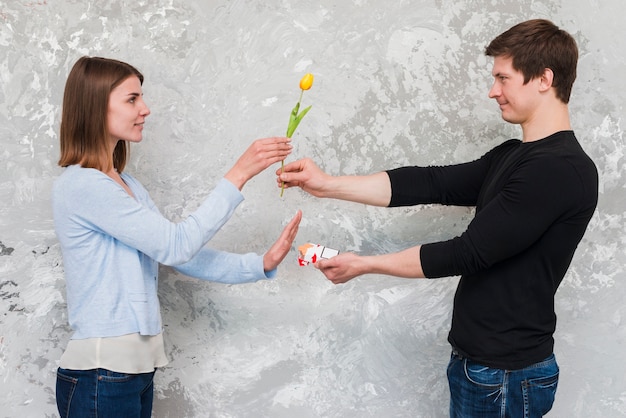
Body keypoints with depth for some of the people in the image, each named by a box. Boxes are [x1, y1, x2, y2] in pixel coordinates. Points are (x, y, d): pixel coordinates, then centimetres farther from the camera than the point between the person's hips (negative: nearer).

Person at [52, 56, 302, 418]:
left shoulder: (127, 185, 13)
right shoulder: (80, 185, -16)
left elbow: (185, 257, 7)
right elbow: (176, 244, -18)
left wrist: (261, 264, -4)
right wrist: (238, 176, -17)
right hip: (102, 374, -8)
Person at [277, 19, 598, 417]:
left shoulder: (560, 170, -20)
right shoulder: (511, 157, 9)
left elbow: (468, 253, -21)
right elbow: (430, 183, 5)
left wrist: (363, 264, -13)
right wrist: (328, 184, 0)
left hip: (506, 373, -8)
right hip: (478, 359, 8)